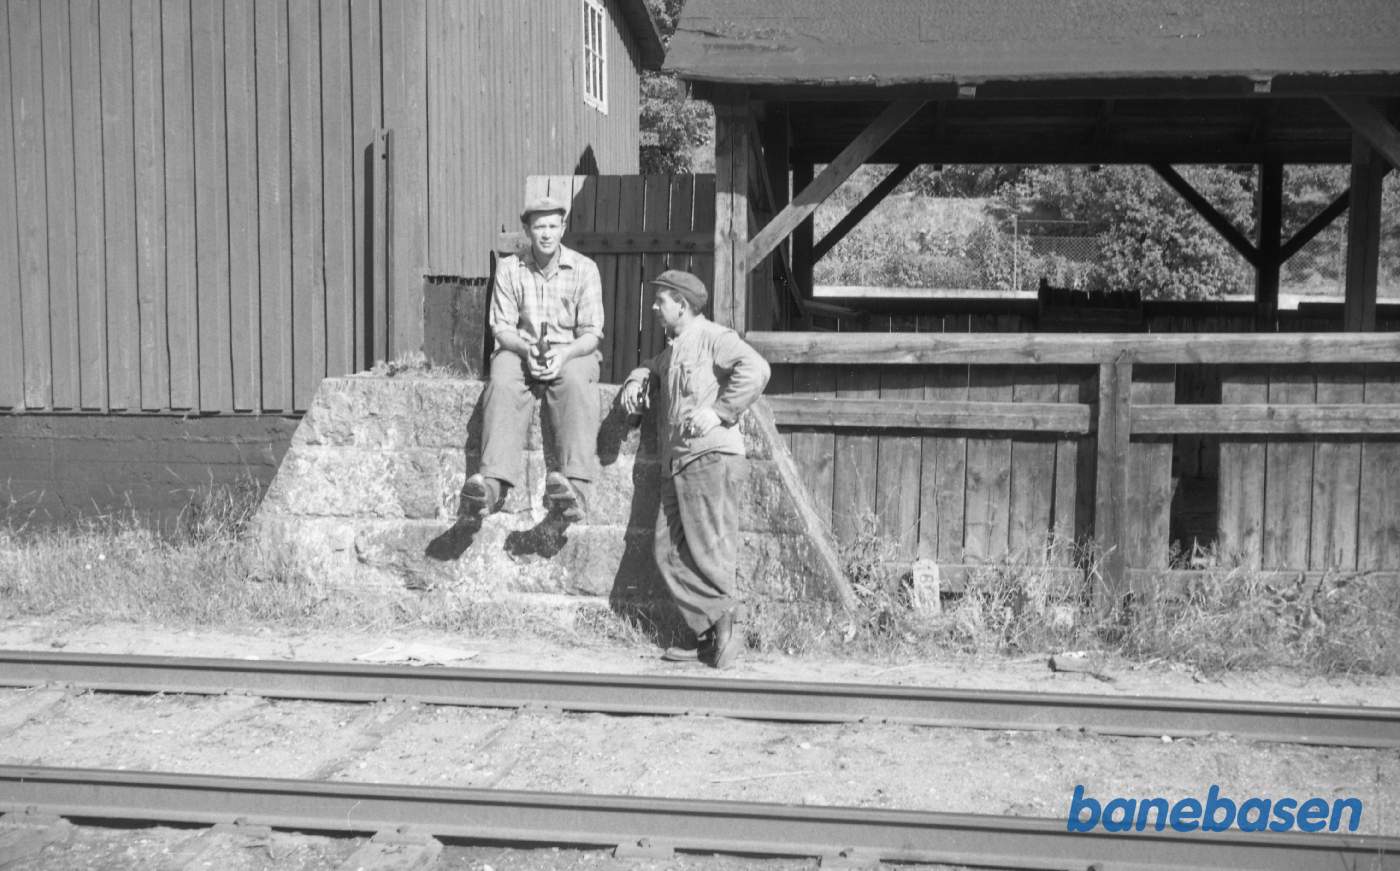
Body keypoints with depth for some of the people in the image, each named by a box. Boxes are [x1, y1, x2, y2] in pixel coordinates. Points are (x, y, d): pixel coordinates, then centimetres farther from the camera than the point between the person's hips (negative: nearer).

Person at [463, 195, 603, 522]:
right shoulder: (509, 268, 4)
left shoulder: (584, 269, 0)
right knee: (502, 383, -32)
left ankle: (576, 485, -51)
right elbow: (501, 325, 1)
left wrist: (563, 354, -23)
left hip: (572, 352, -1)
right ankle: (494, 481, -47)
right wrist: (526, 349, -20)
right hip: (521, 349, 2)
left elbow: (591, 333, -3)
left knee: (575, 381, -36)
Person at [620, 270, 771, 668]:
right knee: (668, 550, 4)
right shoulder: (674, 348, 23)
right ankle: (708, 634, 7)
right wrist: (636, 381, 22)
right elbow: (652, 367, 44)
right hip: (677, 463, 9)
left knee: (709, 549, -10)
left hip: (710, 457, -9)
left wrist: (719, 411, -20)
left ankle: (724, 633, -3)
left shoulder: (713, 337, -4)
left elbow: (755, 369, -19)